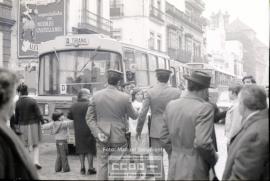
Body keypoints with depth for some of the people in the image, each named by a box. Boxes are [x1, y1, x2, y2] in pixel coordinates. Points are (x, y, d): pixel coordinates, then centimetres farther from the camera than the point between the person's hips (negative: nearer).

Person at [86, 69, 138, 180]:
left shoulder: (96, 96, 0)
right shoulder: (124, 97, -9)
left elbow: (89, 118, -1)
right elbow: (134, 116, 4)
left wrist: (98, 133, -6)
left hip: (102, 139, 3)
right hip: (119, 139, -2)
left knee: (102, 167, 10)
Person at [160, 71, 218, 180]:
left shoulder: (171, 105, 2)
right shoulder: (205, 108, -16)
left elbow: (164, 139, 7)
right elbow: (202, 143, -23)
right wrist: (213, 159, -6)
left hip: (174, 171, 5)